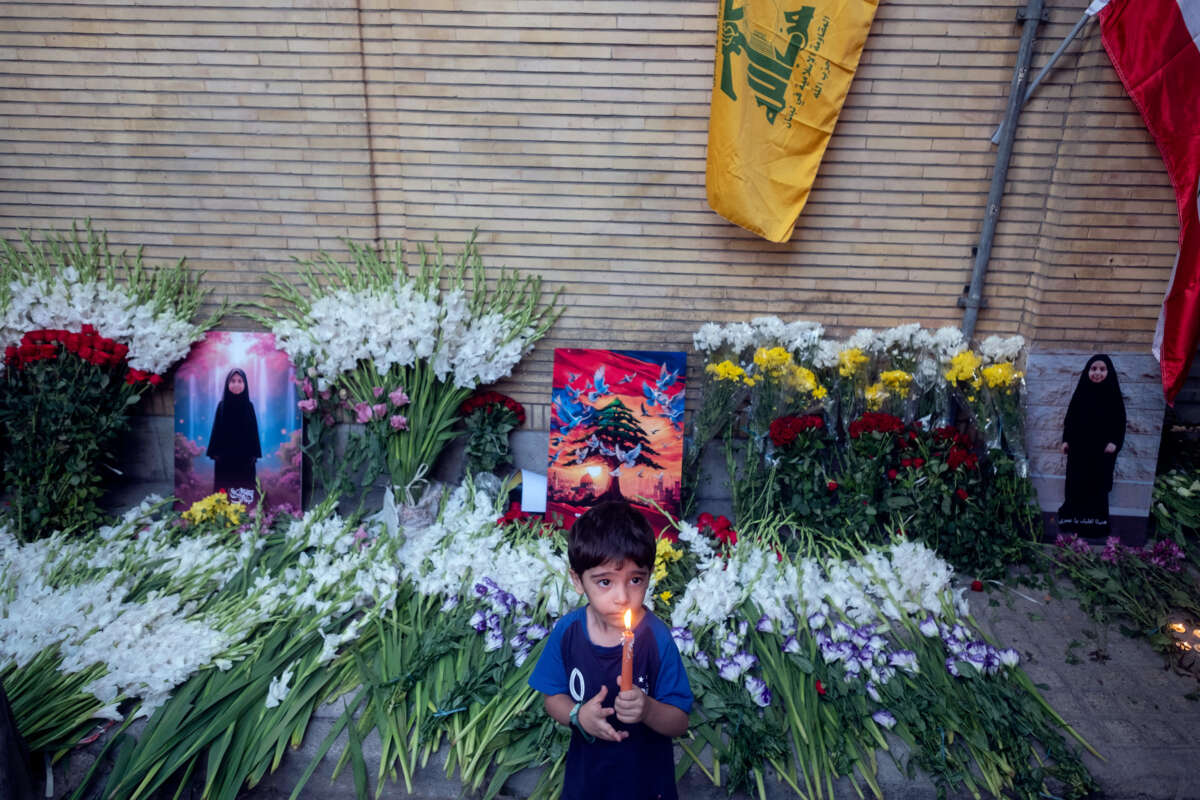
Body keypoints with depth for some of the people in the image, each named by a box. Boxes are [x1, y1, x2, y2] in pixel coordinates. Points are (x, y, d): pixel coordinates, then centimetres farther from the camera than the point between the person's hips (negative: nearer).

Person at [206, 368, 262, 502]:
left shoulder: (248, 406, 1)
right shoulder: (222, 405, 1)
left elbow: (253, 431, 2)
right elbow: (217, 430, 2)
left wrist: (254, 454, -2)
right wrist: (215, 452, -4)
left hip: (244, 454, 0)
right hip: (225, 454, 0)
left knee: (245, 488, 2)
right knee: (224, 487, 2)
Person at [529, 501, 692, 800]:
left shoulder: (657, 638, -23)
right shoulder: (567, 631, -15)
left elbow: (679, 723, -17)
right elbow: (553, 697, -3)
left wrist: (647, 709, -36)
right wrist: (578, 715, -22)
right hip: (586, 773, 2)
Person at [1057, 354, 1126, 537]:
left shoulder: (1113, 394, -2)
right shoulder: (1081, 392, 2)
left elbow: (1120, 421, -1)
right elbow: (1070, 417, 6)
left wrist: (1115, 442, -11)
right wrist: (1066, 440, 2)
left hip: (1102, 449, -1)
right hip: (1079, 447, 1)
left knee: (1098, 486, 5)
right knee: (1076, 484, 4)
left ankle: (1096, 523, 14)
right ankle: (1075, 520, 13)